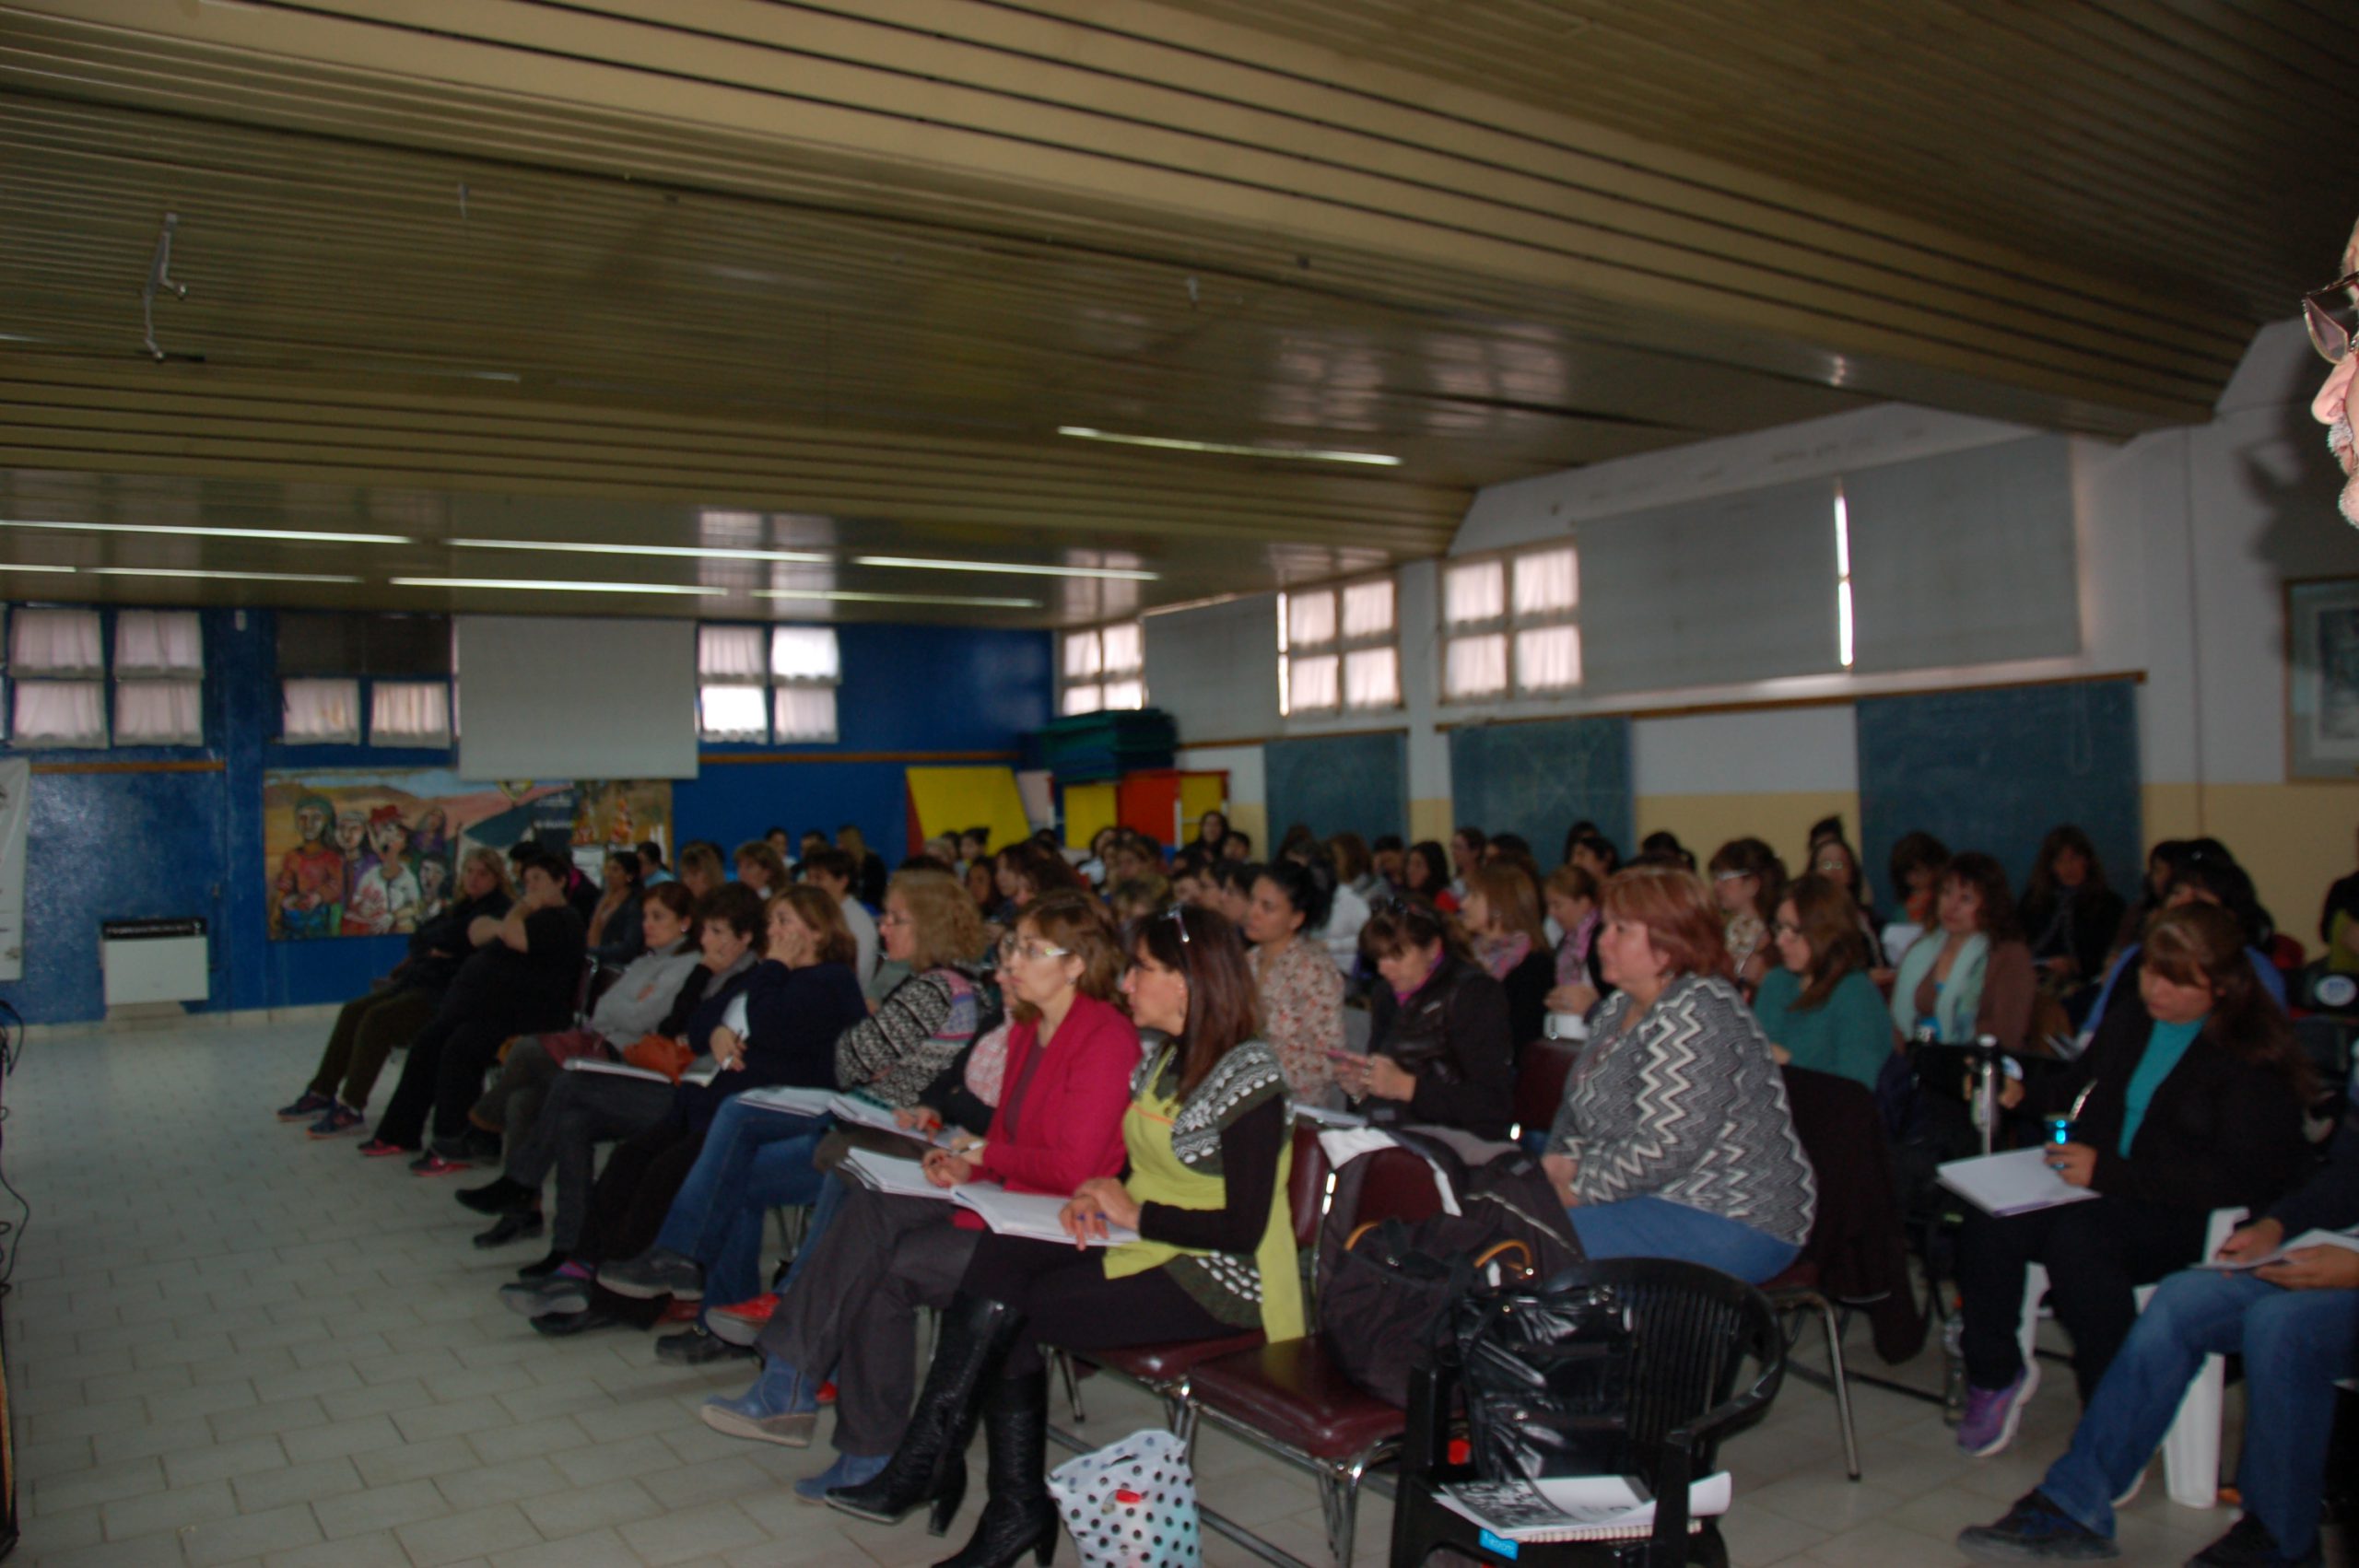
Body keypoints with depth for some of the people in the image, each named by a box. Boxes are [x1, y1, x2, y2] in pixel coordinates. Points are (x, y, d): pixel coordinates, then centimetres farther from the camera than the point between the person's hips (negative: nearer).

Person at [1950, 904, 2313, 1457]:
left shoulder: (2255, 1054, -10)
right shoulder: (2130, 1015, 10)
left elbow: (2238, 1178, -19)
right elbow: (2082, 1084, 29)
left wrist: (2108, 1173, -25)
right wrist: (2023, 1095, 7)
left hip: (2188, 1218, -6)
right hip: (2103, 1195, 6)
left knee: (2077, 1236, -36)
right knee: (1987, 1224, -23)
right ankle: (1994, 1373, 0)